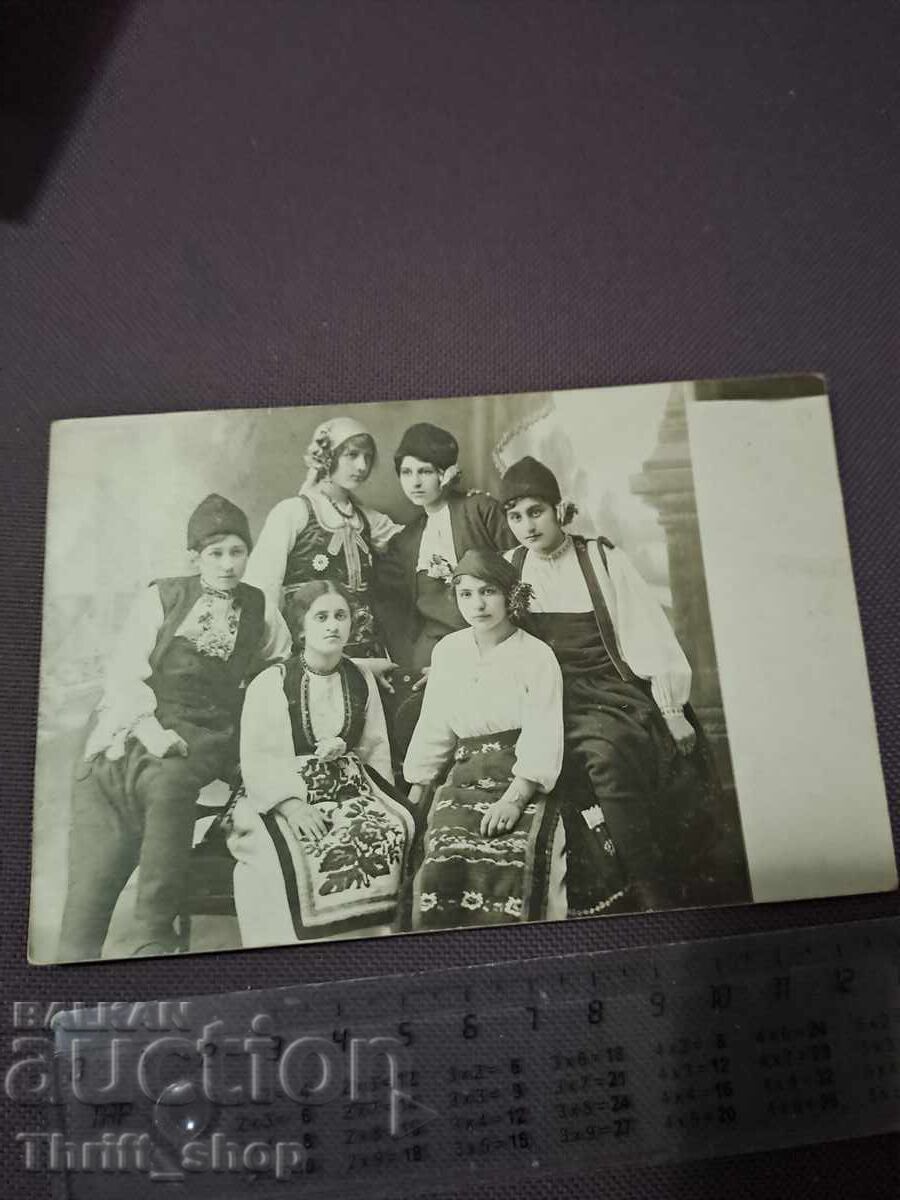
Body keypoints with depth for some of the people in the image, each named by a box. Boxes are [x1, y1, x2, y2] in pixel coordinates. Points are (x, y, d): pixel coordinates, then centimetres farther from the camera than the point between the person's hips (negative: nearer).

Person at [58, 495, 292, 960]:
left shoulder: (262, 611, 13)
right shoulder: (161, 597, 9)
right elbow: (123, 673, 1)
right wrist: (150, 729, -13)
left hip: (205, 732, 0)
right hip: (136, 722, 1)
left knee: (169, 784, -32)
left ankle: (153, 938, -23)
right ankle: (77, 950, -12)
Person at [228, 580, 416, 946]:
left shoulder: (362, 680, 11)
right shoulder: (270, 683, -2)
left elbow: (376, 747, 14)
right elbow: (256, 759, -8)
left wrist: (379, 799, -3)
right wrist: (292, 806, -21)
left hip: (351, 790, 3)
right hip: (284, 797, -3)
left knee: (390, 834, -23)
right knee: (298, 851, -31)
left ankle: (371, 933, -6)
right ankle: (306, 939, -9)